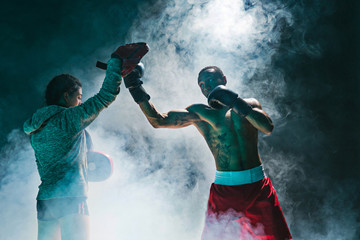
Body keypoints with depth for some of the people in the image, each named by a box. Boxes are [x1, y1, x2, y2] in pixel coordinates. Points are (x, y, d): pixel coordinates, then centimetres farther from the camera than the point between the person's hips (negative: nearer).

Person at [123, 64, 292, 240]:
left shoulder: (249, 104, 11)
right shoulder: (200, 113, 6)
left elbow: (268, 128, -8)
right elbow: (159, 121, -3)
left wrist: (236, 102, -15)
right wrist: (137, 90, -13)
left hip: (258, 186, 1)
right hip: (225, 189, -1)